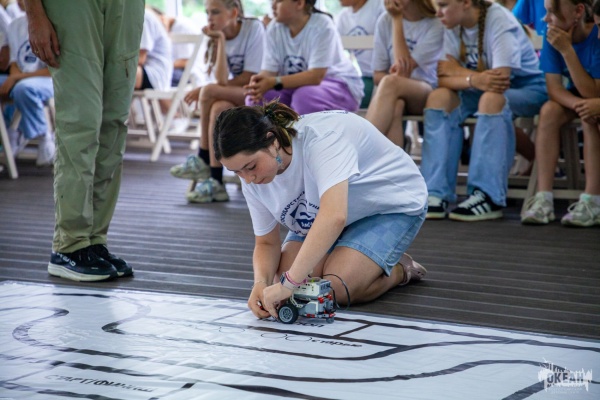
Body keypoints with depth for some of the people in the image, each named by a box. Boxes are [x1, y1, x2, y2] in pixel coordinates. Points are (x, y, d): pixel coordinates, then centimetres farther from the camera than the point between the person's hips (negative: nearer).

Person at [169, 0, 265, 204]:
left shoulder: (254, 28, -10)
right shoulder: (217, 36, 3)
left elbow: (251, 77, -14)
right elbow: (222, 81, -12)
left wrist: (206, 91, -14)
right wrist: (220, 41, -17)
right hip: (233, 97, 5)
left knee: (210, 91, -28)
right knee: (219, 108, -30)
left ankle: (204, 160, -15)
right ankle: (215, 182, -29)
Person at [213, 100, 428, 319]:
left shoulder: (321, 137, -38)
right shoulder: (253, 177, -15)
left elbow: (334, 216, -52)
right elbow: (266, 243, -4)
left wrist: (289, 283, -54)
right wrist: (261, 282, -27)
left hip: (391, 205, -7)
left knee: (337, 288, -28)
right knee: (281, 282, -15)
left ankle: (399, 269, 3)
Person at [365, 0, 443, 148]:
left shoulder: (436, 25, -6)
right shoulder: (385, 21, 6)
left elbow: (405, 70, -14)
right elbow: (378, 75, 8)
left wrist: (397, 19, -10)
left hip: (430, 95, -3)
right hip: (395, 96, 3)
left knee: (390, 83, -35)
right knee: (394, 106, -36)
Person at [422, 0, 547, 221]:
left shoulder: (499, 20, -23)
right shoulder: (453, 27, -4)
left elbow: (501, 78, -31)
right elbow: (444, 79, -13)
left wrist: (458, 71, -21)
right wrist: (473, 80, -31)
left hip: (526, 89, -6)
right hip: (480, 91, 6)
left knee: (491, 99, -37)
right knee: (439, 97, -20)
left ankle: (489, 197, -34)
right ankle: (436, 194, -23)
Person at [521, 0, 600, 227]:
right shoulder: (553, 37, -16)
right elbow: (554, 88, -17)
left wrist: (567, 50, -36)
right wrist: (580, 105, -38)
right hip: (575, 96, 4)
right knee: (549, 111, -25)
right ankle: (544, 199, -28)